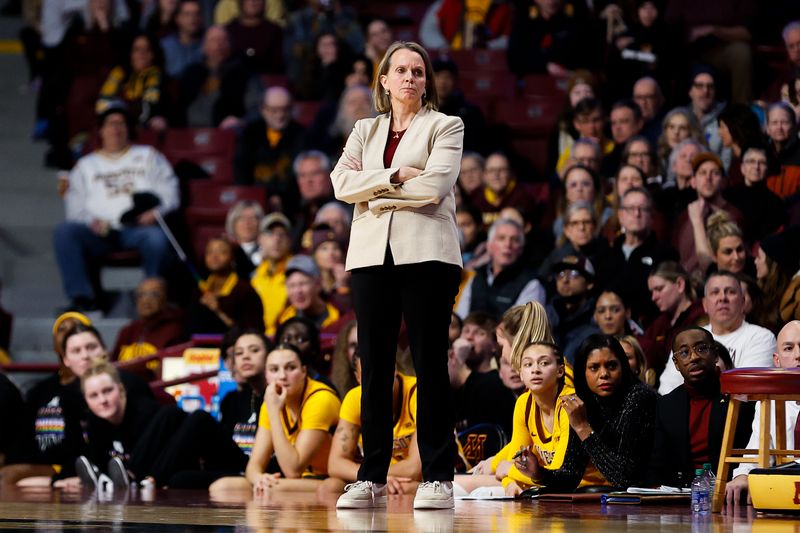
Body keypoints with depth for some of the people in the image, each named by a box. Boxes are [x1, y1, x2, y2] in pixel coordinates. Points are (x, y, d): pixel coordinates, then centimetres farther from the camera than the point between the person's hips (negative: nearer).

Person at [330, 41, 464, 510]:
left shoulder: (446, 126, 7)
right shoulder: (365, 131, 19)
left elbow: (435, 185, -9)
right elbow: (342, 183, 2)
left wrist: (376, 194, -3)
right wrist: (394, 177, -8)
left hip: (426, 254, -3)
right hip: (372, 255, 4)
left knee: (430, 365, -3)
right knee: (375, 367, 2)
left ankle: (438, 477, -2)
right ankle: (372, 477, 5)